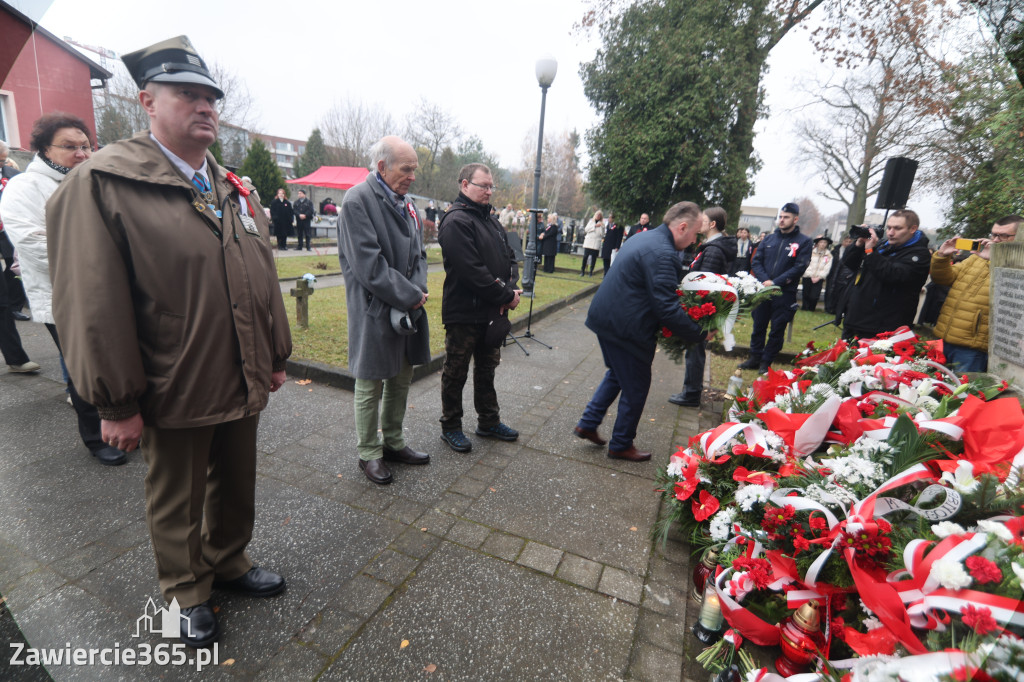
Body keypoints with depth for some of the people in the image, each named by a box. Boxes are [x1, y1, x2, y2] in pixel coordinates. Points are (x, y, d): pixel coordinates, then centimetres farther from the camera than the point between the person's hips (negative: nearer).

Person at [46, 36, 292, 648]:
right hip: (174, 395, -5)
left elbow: (264, 281, 10)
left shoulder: (235, 190, 9)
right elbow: (91, 305, -14)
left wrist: (276, 356, 11)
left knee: (237, 487, 22)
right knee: (178, 505, 18)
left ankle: (230, 562, 47)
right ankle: (188, 594, 42)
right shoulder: (102, 184, -11)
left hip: (243, 386, 5)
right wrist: (115, 403, -12)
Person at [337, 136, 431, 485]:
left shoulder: (406, 203, 13)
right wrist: (409, 296, -16)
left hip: (408, 308, 8)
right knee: (370, 386, 6)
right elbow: (369, 265, -20)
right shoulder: (357, 201, -12)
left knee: (401, 380, 17)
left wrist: (417, 291, -4)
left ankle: (393, 442, 35)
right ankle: (369, 453, 25)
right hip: (375, 312, -8)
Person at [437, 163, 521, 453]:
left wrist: (510, 287, -7)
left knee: (487, 369, 19)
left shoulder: (491, 221, 14)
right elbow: (472, 271, -24)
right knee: (456, 372, 6)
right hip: (464, 313, -8)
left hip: (492, 312, 9)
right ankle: (450, 427, 23)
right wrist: (506, 295, -17)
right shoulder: (456, 222, -15)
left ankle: (489, 421, 34)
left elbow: (510, 258, 12)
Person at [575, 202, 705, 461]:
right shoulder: (663, 253, -21)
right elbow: (666, 308, -25)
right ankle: (621, 445, 26)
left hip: (607, 318, 10)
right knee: (636, 388, 9)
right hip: (626, 328, -10)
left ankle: (588, 424, 31)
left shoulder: (644, 238, 12)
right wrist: (698, 334, -13)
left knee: (617, 374, 26)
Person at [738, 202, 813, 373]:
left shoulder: (804, 242, 0)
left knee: (777, 330, 3)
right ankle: (754, 358, 21)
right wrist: (764, 280, -11)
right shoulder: (769, 239, 11)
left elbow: (799, 267, -9)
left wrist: (775, 282, -18)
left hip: (785, 293, -3)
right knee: (758, 325, 9)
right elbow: (755, 261, 6)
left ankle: (766, 362, 14)